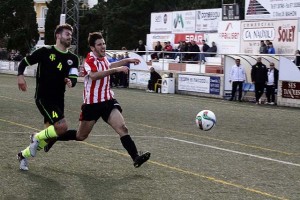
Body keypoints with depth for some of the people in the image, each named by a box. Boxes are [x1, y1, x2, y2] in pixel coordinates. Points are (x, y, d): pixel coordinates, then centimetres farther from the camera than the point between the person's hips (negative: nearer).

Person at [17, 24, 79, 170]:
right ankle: (37, 137, 3)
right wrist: (20, 75, -14)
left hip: (58, 100, 6)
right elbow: (24, 62, 3)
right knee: (62, 126, -23)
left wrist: (70, 82, -25)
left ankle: (24, 155, 28)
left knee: (50, 134, 8)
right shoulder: (45, 52, -5)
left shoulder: (73, 58, 6)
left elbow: (74, 78, -2)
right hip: (43, 97, -6)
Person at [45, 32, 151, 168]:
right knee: (81, 136, 8)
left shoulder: (103, 58, 10)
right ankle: (52, 138, 31)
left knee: (122, 128, -15)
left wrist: (127, 61, 31)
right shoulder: (90, 60, -15)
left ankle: (136, 158, -22)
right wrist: (116, 70, -42)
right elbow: (94, 75, -38)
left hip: (107, 101, 6)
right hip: (92, 104, -6)